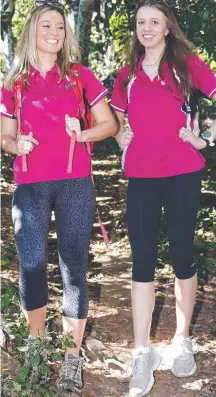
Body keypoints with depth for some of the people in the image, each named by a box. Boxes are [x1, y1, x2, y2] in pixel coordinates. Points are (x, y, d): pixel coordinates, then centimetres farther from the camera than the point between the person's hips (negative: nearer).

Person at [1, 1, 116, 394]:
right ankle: (36, 340, 23)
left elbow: (110, 123, 9)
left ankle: (72, 358, 8)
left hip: (75, 184, -1)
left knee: (73, 265, 0)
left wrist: (84, 134, -10)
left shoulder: (81, 77, 7)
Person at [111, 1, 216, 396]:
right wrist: (120, 137, 8)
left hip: (182, 175, -3)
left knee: (182, 254, 6)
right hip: (140, 177, 3)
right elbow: (116, 115, 26)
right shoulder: (128, 74, 11)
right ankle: (142, 353, 6)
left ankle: (182, 341, 23)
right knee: (142, 259, 1)